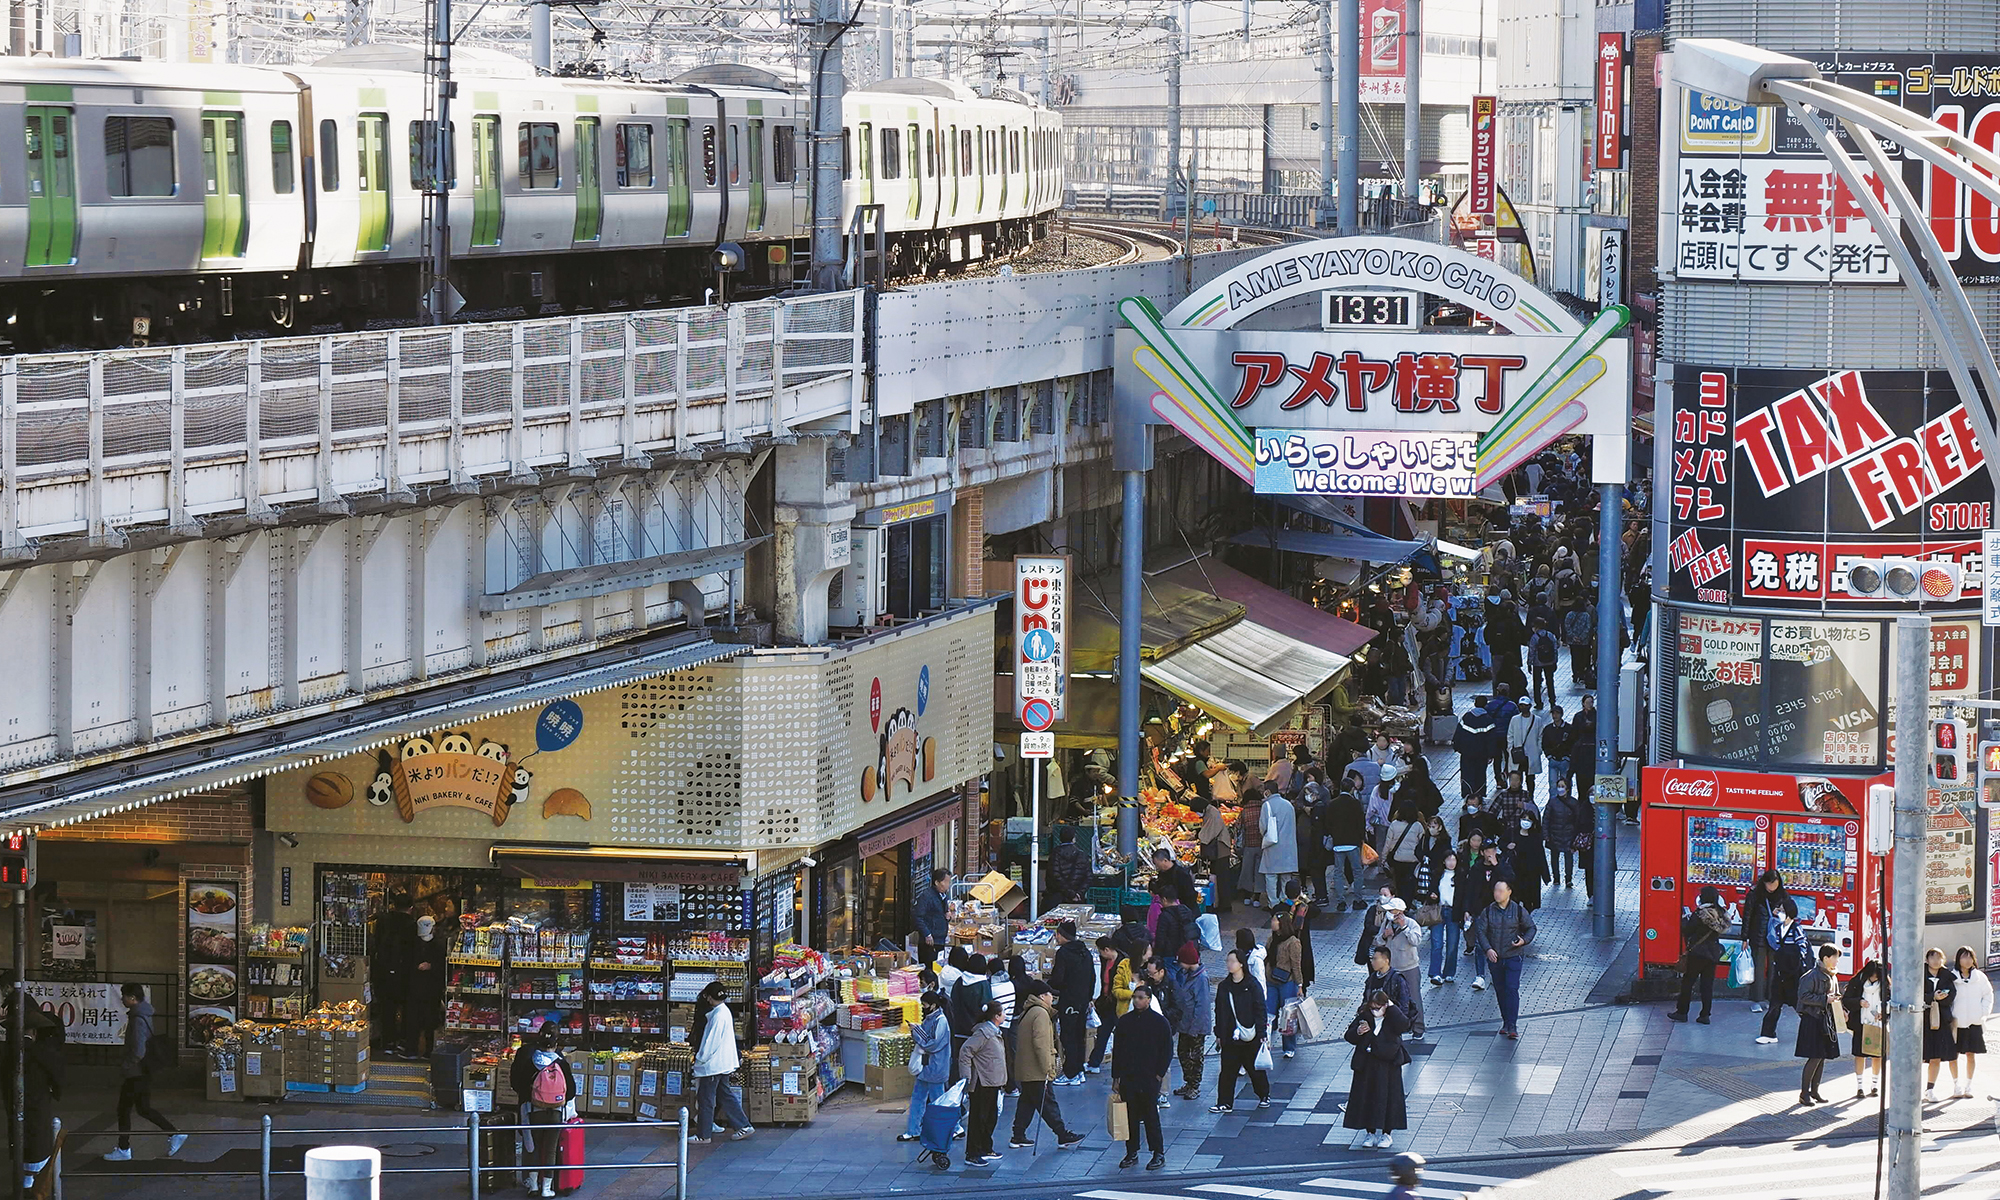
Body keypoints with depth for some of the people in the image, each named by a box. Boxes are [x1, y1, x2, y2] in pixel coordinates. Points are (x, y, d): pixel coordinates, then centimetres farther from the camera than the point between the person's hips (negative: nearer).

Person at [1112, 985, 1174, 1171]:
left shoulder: (1159, 1022, -1)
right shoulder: (1124, 1021, 9)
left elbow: (1167, 1051, 1)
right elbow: (1117, 1050, 13)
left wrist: (1160, 1074, -6)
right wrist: (1116, 1076, 8)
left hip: (1150, 1079, -4)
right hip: (1127, 1077, 4)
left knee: (1151, 1115, -2)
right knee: (1130, 1115, 6)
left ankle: (1158, 1154, 5)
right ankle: (1131, 1152, 15)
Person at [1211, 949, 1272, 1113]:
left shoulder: (1252, 985, -7)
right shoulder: (1224, 987, 5)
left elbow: (1260, 1010, -6)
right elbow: (1219, 1011, 10)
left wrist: (1262, 1034, -10)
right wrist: (1219, 1035, 8)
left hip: (1250, 1037, -3)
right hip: (1230, 1036, 3)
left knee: (1255, 1068, 9)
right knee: (1227, 1071, 1)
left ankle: (1264, 1096, 29)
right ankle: (1225, 1103, 6)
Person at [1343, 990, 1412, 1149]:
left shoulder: (1392, 1018, -5)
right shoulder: (1364, 1017, 2)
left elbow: (1403, 1026, -26)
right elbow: (1349, 1037, 3)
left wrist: (1391, 1008, -20)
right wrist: (1358, 1032, -19)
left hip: (1388, 1065, -3)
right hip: (1366, 1065, 3)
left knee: (1387, 1097, 2)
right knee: (1366, 1098, 6)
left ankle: (1387, 1133, 14)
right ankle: (1371, 1132, 19)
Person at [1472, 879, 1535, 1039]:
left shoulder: (1518, 911, -2)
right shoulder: (1488, 911, 2)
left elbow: (1531, 928, 8)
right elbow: (1480, 931, 1)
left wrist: (1524, 940, -12)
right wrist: (1487, 949, -14)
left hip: (1513, 956, -3)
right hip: (1494, 957, 3)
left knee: (1512, 989, -11)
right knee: (1500, 990, 9)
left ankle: (1512, 1026, -13)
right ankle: (1506, 1023, 22)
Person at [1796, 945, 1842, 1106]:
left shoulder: (1832, 977, 12)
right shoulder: (1812, 976, -14)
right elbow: (1804, 996, -20)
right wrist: (1825, 999, -22)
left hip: (1827, 1021, 8)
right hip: (1812, 1020, -8)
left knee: (1822, 1057, 10)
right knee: (1815, 1058, -9)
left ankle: (1814, 1091, 21)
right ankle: (1804, 1093, 0)